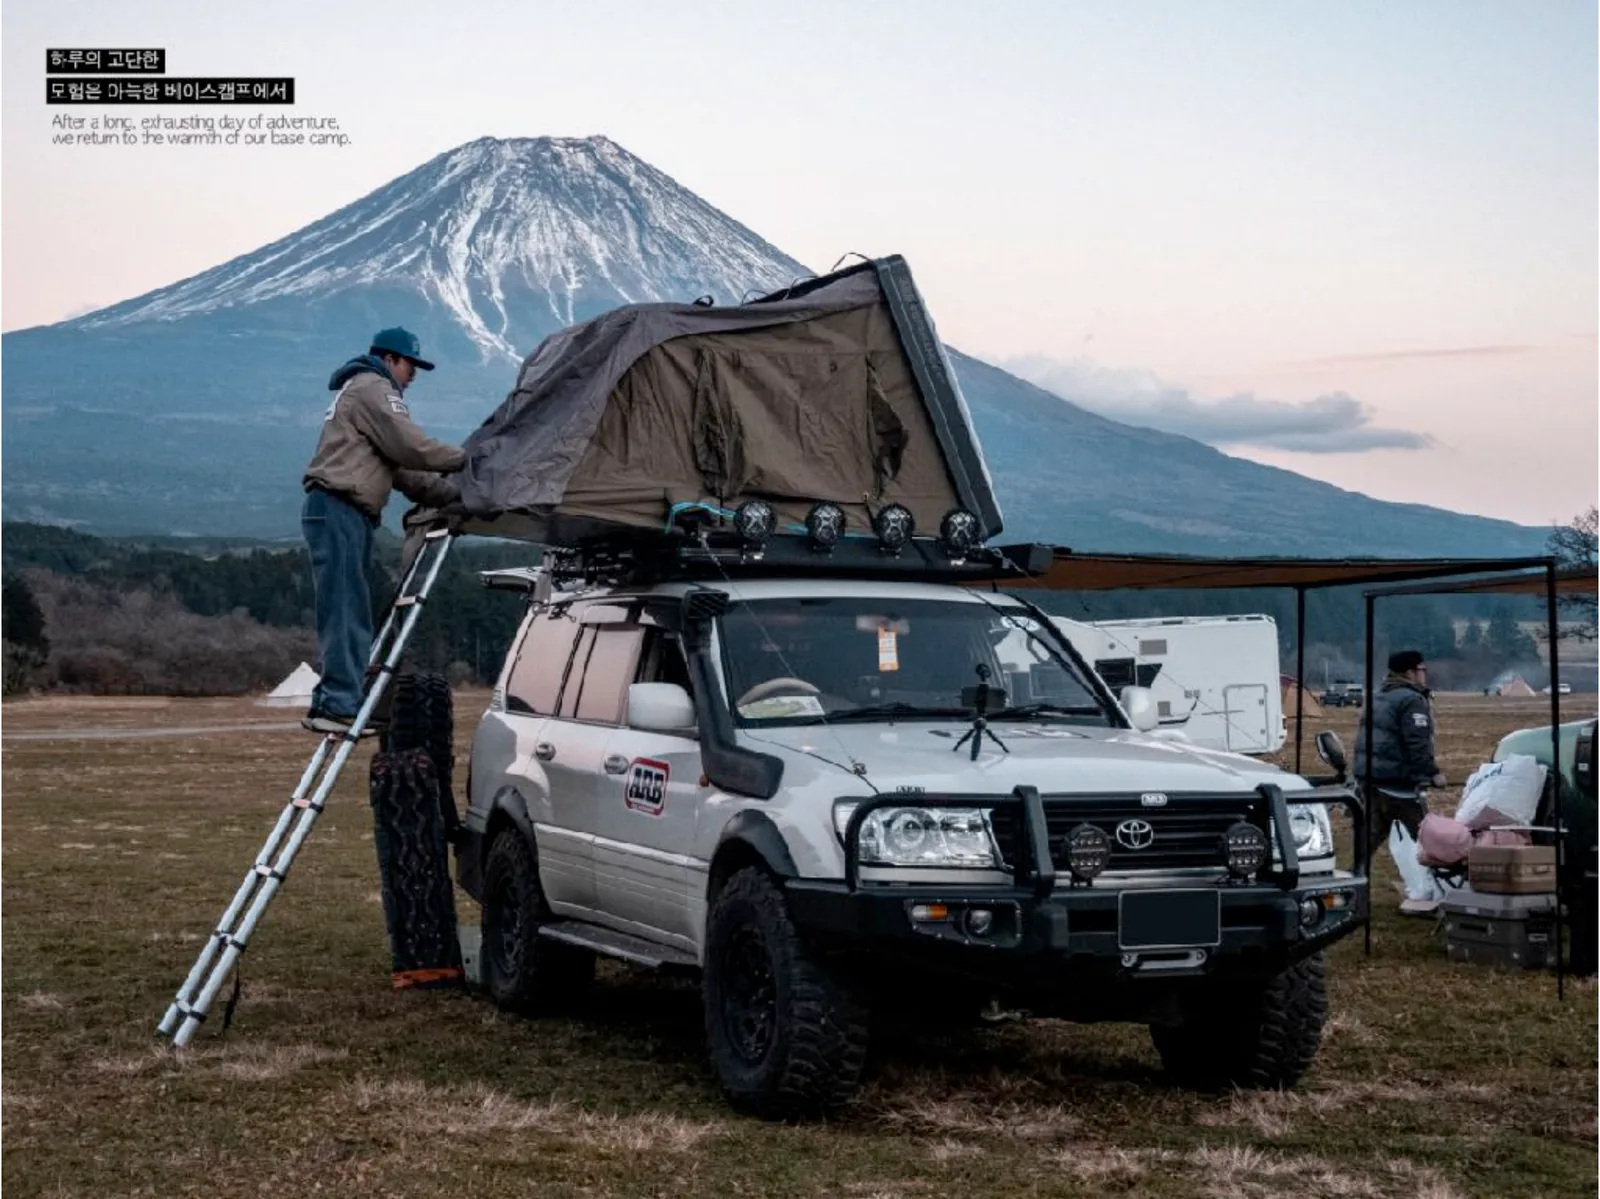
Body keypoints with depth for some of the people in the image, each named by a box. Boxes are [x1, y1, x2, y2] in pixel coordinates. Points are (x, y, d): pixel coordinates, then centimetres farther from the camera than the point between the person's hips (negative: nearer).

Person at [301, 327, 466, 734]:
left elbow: (400, 470, 22)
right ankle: (339, 704, -17)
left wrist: (453, 493, 13)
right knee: (345, 609, -14)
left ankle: (332, 702, 8)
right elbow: (410, 446, -14)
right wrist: (462, 459, -1)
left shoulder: (363, 391, 29)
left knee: (351, 611, 9)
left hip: (348, 514, 11)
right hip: (338, 510, -11)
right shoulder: (372, 388, -3)